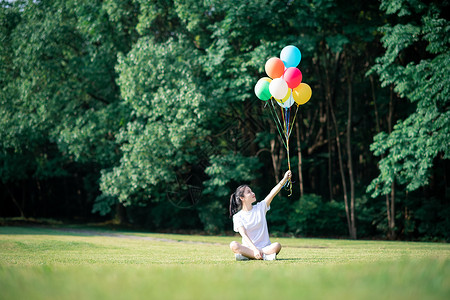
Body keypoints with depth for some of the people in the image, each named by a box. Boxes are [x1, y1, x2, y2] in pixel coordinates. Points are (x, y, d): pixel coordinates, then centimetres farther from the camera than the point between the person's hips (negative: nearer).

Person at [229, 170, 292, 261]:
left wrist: (284, 179, -17)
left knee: (277, 246, -30)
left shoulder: (260, 207, 9)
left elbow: (272, 193, -4)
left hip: (265, 247, 2)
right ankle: (264, 256, -37)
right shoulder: (237, 217, 1)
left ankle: (246, 256, -28)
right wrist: (255, 249, -27)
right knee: (233, 245, -32)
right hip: (249, 248, -2)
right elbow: (244, 235, -12)